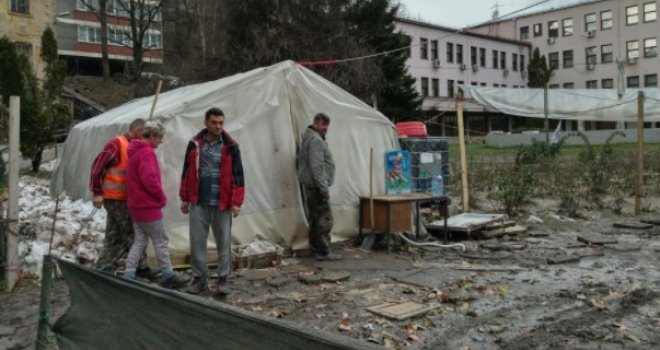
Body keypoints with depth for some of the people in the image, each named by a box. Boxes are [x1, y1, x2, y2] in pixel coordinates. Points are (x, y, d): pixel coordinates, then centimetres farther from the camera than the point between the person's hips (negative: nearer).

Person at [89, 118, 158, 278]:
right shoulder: (117, 144, -14)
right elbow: (98, 165, -18)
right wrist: (97, 192, -18)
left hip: (121, 198, 8)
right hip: (115, 198, -8)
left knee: (115, 237, 12)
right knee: (131, 234, 0)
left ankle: (103, 269, 18)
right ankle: (142, 267, 10)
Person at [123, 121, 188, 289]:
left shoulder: (135, 151, 16)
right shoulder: (147, 152, -16)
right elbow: (149, 178, -27)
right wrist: (161, 196, -12)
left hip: (136, 205, 9)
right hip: (149, 206, -9)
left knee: (140, 241, 13)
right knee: (161, 241, 0)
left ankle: (129, 276, 11)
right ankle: (168, 276, 9)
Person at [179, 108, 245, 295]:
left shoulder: (230, 146, -2)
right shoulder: (195, 144, 3)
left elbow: (237, 175, -3)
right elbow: (187, 172, 8)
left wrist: (236, 202, -8)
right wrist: (185, 198, 7)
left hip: (222, 203, -1)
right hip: (198, 203, 2)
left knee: (224, 242, 6)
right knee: (197, 241, 6)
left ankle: (223, 278, 18)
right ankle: (199, 278, 20)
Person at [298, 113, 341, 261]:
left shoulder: (309, 138, 19)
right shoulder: (316, 140, -15)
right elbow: (317, 167, -22)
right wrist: (324, 187, -21)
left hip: (310, 185, 11)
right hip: (317, 186, -11)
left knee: (314, 218, 15)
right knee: (325, 219, -9)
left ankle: (314, 248, 22)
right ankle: (323, 252, -8)